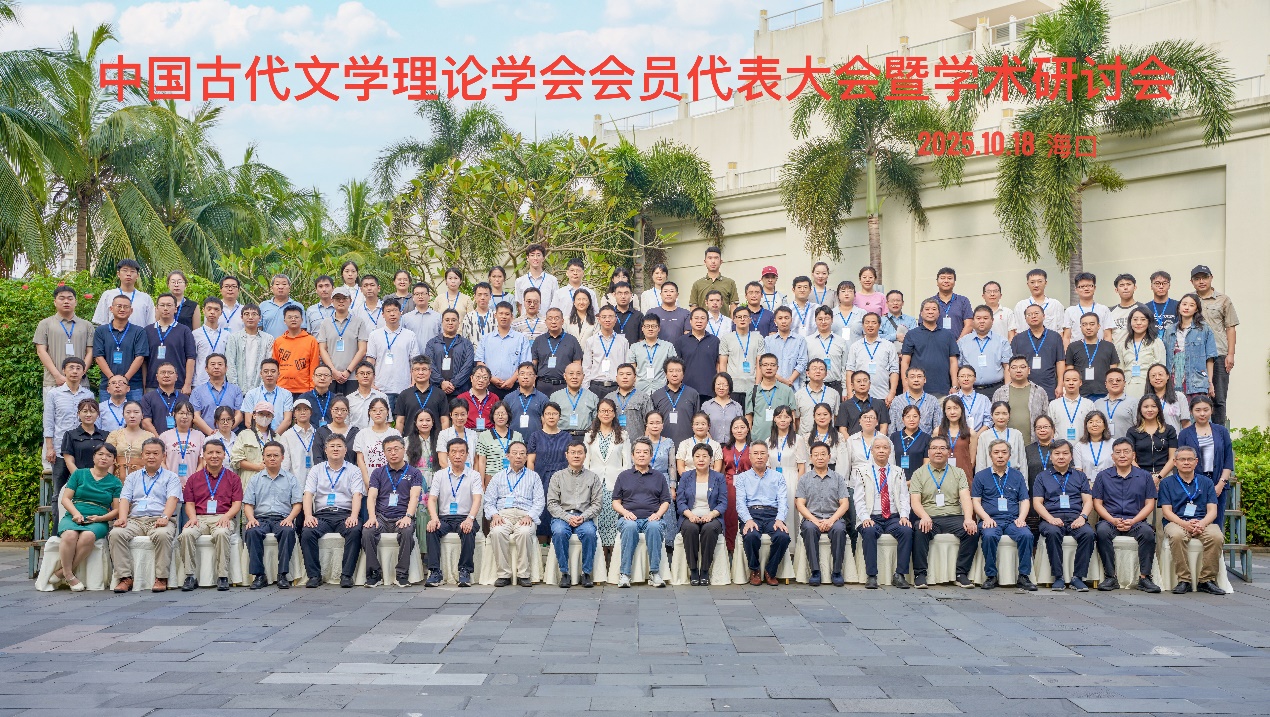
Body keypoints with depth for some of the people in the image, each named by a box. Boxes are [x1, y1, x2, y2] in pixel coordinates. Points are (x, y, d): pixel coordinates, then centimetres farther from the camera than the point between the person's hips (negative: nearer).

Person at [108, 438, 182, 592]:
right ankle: (125, 578, -28)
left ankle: (161, 578, -32)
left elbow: (172, 499, -2)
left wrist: (165, 517, -22)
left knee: (162, 534, -38)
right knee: (116, 533, -29)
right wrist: (122, 517, -11)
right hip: (134, 520, 3)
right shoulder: (133, 477, 25)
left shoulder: (171, 477, 16)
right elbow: (125, 499, 11)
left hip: (159, 520, -3)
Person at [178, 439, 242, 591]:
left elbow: (237, 503, 6)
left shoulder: (232, 477, 14)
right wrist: (192, 517, -7)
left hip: (223, 518, -2)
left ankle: (222, 577, -31)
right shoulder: (194, 479, 19)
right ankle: (190, 577, -24)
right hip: (199, 518, 2)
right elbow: (189, 503, 15)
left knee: (221, 533, -37)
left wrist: (226, 516, -13)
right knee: (186, 534, -31)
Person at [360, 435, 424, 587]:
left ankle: (402, 574, -24)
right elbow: (371, 496, 6)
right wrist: (372, 516, -15)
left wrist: (408, 516, -22)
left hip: (402, 518, -2)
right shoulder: (378, 473, 18)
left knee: (407, 532, -36)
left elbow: (414, 497, -2)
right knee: (367, 532, -31)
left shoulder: (414, 473, 12)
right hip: (381, 517, 2)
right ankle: (374, 574, -19)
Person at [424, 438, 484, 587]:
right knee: (432, 530, -31)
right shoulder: (439, 475, 13)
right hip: (444, 518, 2)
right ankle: (434, 571, -29)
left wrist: (470, 519, -27)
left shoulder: (474, 475, 8)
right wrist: (434, 518, -20)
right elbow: (432, 499, 2)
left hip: (465, 518, -1)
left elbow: (477, 499, -7)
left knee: (468, 530, -35)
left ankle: (465, 571, -27)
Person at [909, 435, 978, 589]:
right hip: (929, 519, -1)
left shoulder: (958, 473, 17)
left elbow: (965, 498, 3)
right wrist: (924, 516, -22)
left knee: (973, 530, -28)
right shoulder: (919, 474, 14)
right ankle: (920, 574, -24)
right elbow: (915, 501, 1)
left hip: (953, 518, 1)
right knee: (919, 530, -34)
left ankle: (961, 573, -18)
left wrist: (968, 519, -17)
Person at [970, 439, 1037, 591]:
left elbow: (1025, 501, 14)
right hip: (991, 520, -1)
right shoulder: (981, 476, 12)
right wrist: (986, 518, -11)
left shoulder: (1017, 476, 18)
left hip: (1013, 520, 2)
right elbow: (976, 501, 7)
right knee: (989, 536, -35)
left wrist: (1021, 518, -5)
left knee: (1026, 535, -30)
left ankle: (1024, 575, -20)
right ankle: (991, 576, -21)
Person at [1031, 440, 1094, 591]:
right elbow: (1037, 502, 8)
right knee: (1052, 533, -37)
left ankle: (1078, 577, -26)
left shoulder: (1080, 476, 23)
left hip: (1075, 518, 1)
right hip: (1052, 518, -1)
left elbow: (1088, 501, 13)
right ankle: (1058, 577, -29)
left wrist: (1082, 517, -9)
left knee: (1088, 533, -32)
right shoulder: (1042, 477, 19)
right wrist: (1051, 519, -12)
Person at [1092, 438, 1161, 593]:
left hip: (1136, 521, 0)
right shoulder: (1103, 476, 13)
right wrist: (1113, 520, -10)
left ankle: (1144, 577, -25)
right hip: (1110, 520, 0)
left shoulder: (1145, 476, 13)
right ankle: (1110, 577, -27)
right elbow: (1097, 503, 8)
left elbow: (1149, 504, 7)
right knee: (1102, 531, -34)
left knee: (1147, 532, -34)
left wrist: (1133, 521, -9)